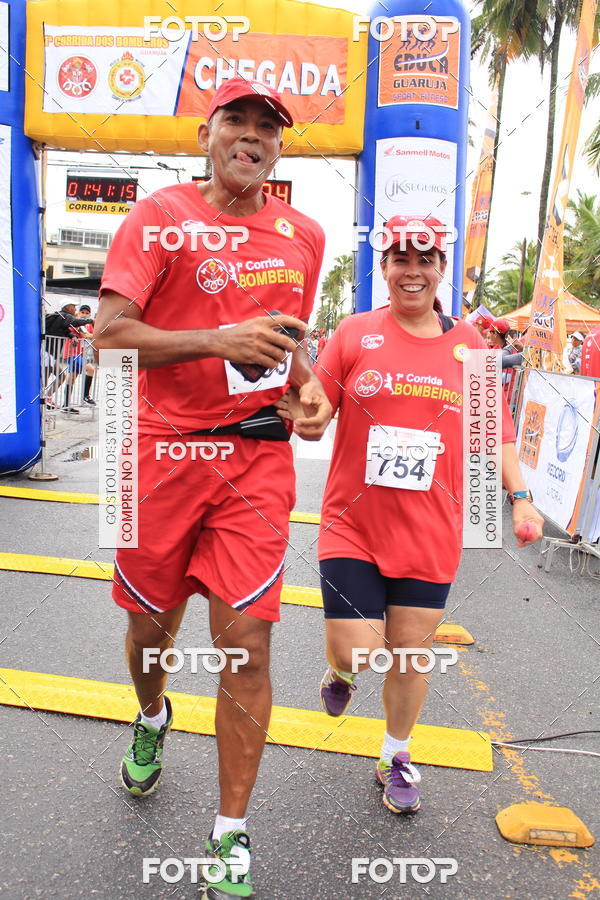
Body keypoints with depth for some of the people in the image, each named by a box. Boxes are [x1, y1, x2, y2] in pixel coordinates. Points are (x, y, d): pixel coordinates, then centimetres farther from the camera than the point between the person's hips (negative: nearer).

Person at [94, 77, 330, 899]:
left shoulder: (304, 235, 10)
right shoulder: (159, 217, -3)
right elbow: (110, 334, -12)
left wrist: (306, 382, 2)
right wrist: (221, 339, -24)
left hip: (259, 458, 2)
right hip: (166, 452, -1)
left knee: (246, 644, -2)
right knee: (151, 625, 16)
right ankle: (152, 721, 52)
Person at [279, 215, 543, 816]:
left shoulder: (468, 344, 3)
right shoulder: (354, 333, -3)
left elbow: (495, 428, 10)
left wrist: (519, 497, 3)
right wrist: (297, 411, -24)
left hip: (430, 534, 2)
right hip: (353, 524, -2)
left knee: (411, 657, 12)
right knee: (356, 651, -4)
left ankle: (395, 757, 39)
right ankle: (341, 670, 37)